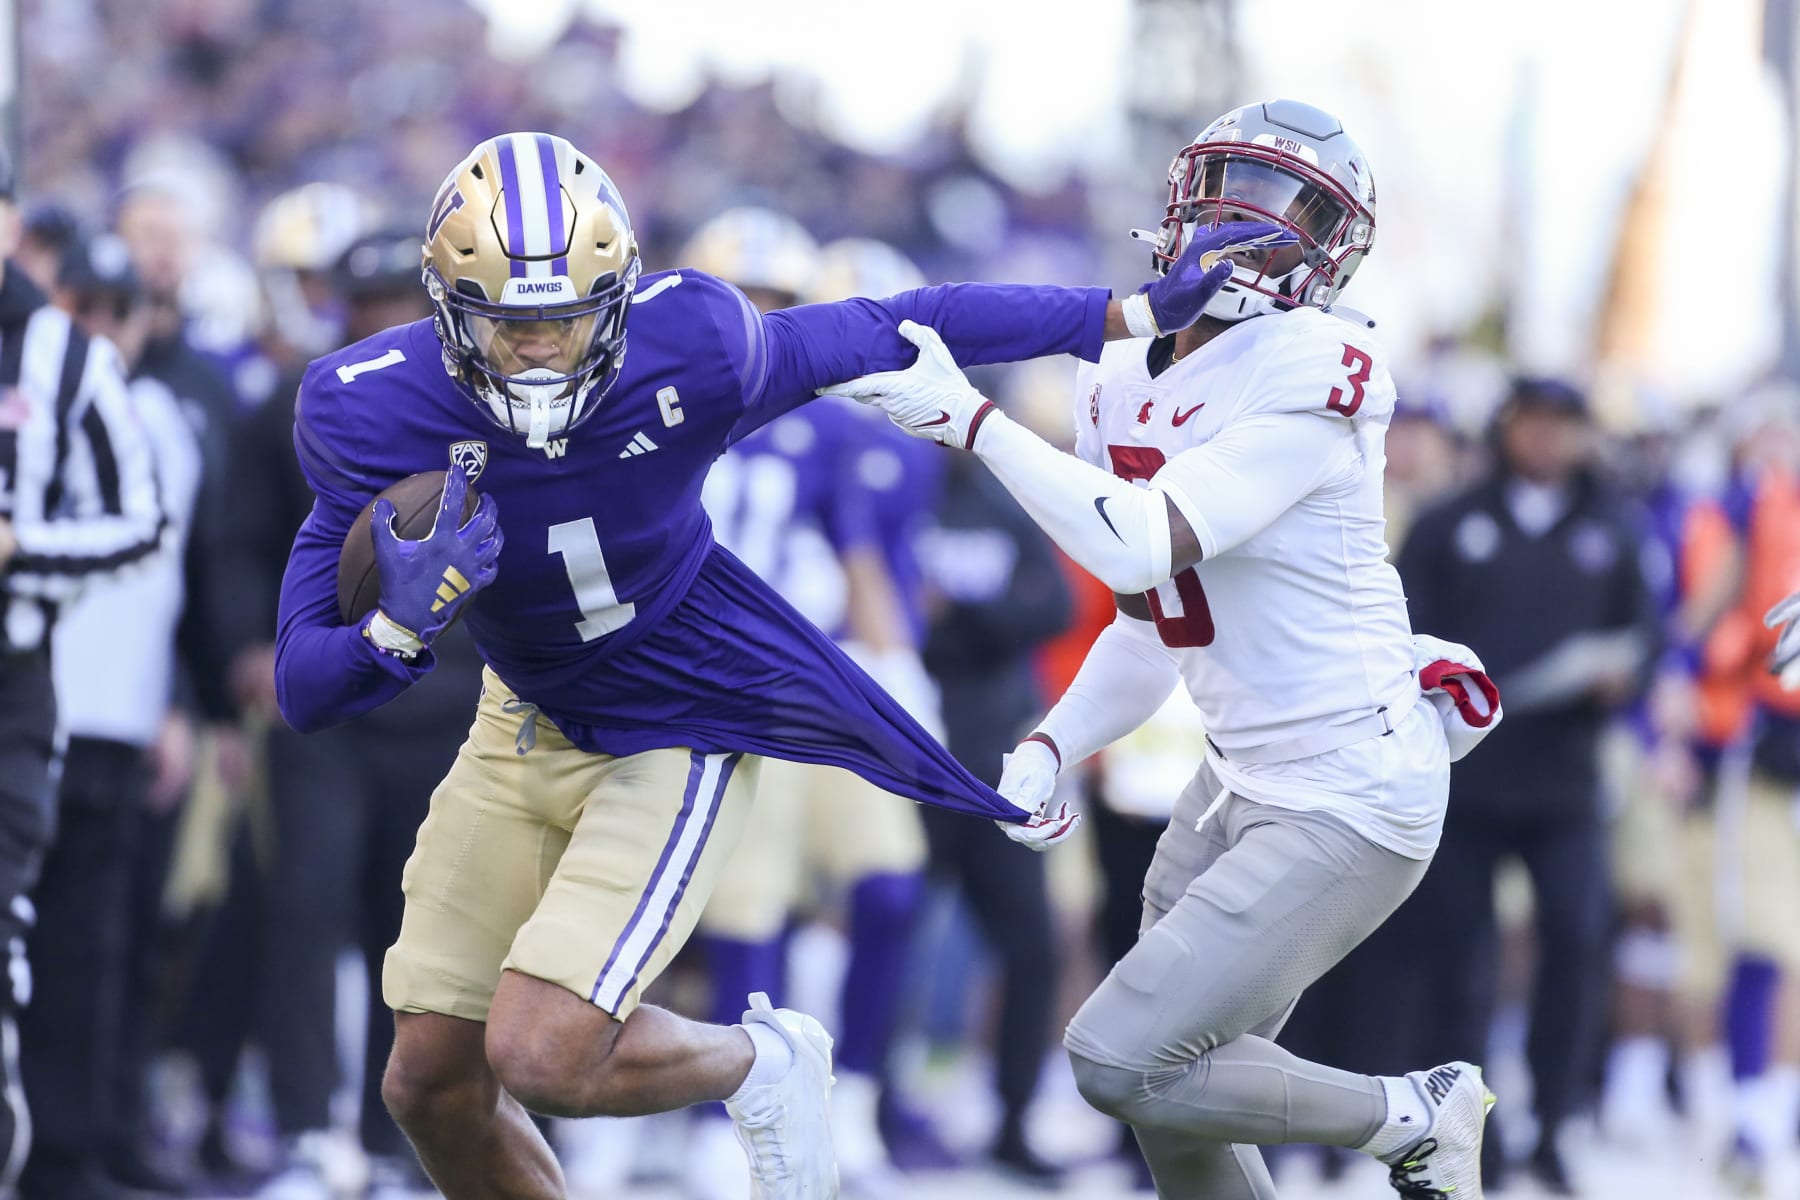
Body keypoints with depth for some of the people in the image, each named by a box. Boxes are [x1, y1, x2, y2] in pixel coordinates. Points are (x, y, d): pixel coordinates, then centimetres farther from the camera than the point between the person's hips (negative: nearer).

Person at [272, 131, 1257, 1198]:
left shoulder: (690, 347, -28)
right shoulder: (371, 413, -22)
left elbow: (899, 332, -11)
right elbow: (306, 694, -19)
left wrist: (1138, 313, -8)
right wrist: (401, 628, -41)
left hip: (678, 737, -4)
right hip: (525, 724, 4)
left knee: (541, 1057, -19)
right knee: (432, 1086, 8)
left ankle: (758, 1066, 13)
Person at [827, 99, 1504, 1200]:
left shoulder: (1314, 375, -19)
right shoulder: (1125, 387, 7)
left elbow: (1145, 546, -28)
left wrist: (971, 420, -26)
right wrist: (1050, 751, 2)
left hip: (1351, 801, -8)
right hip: (1244, 780, 8)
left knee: (1126, 1063, -12)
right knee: (1178, 1111, 11)